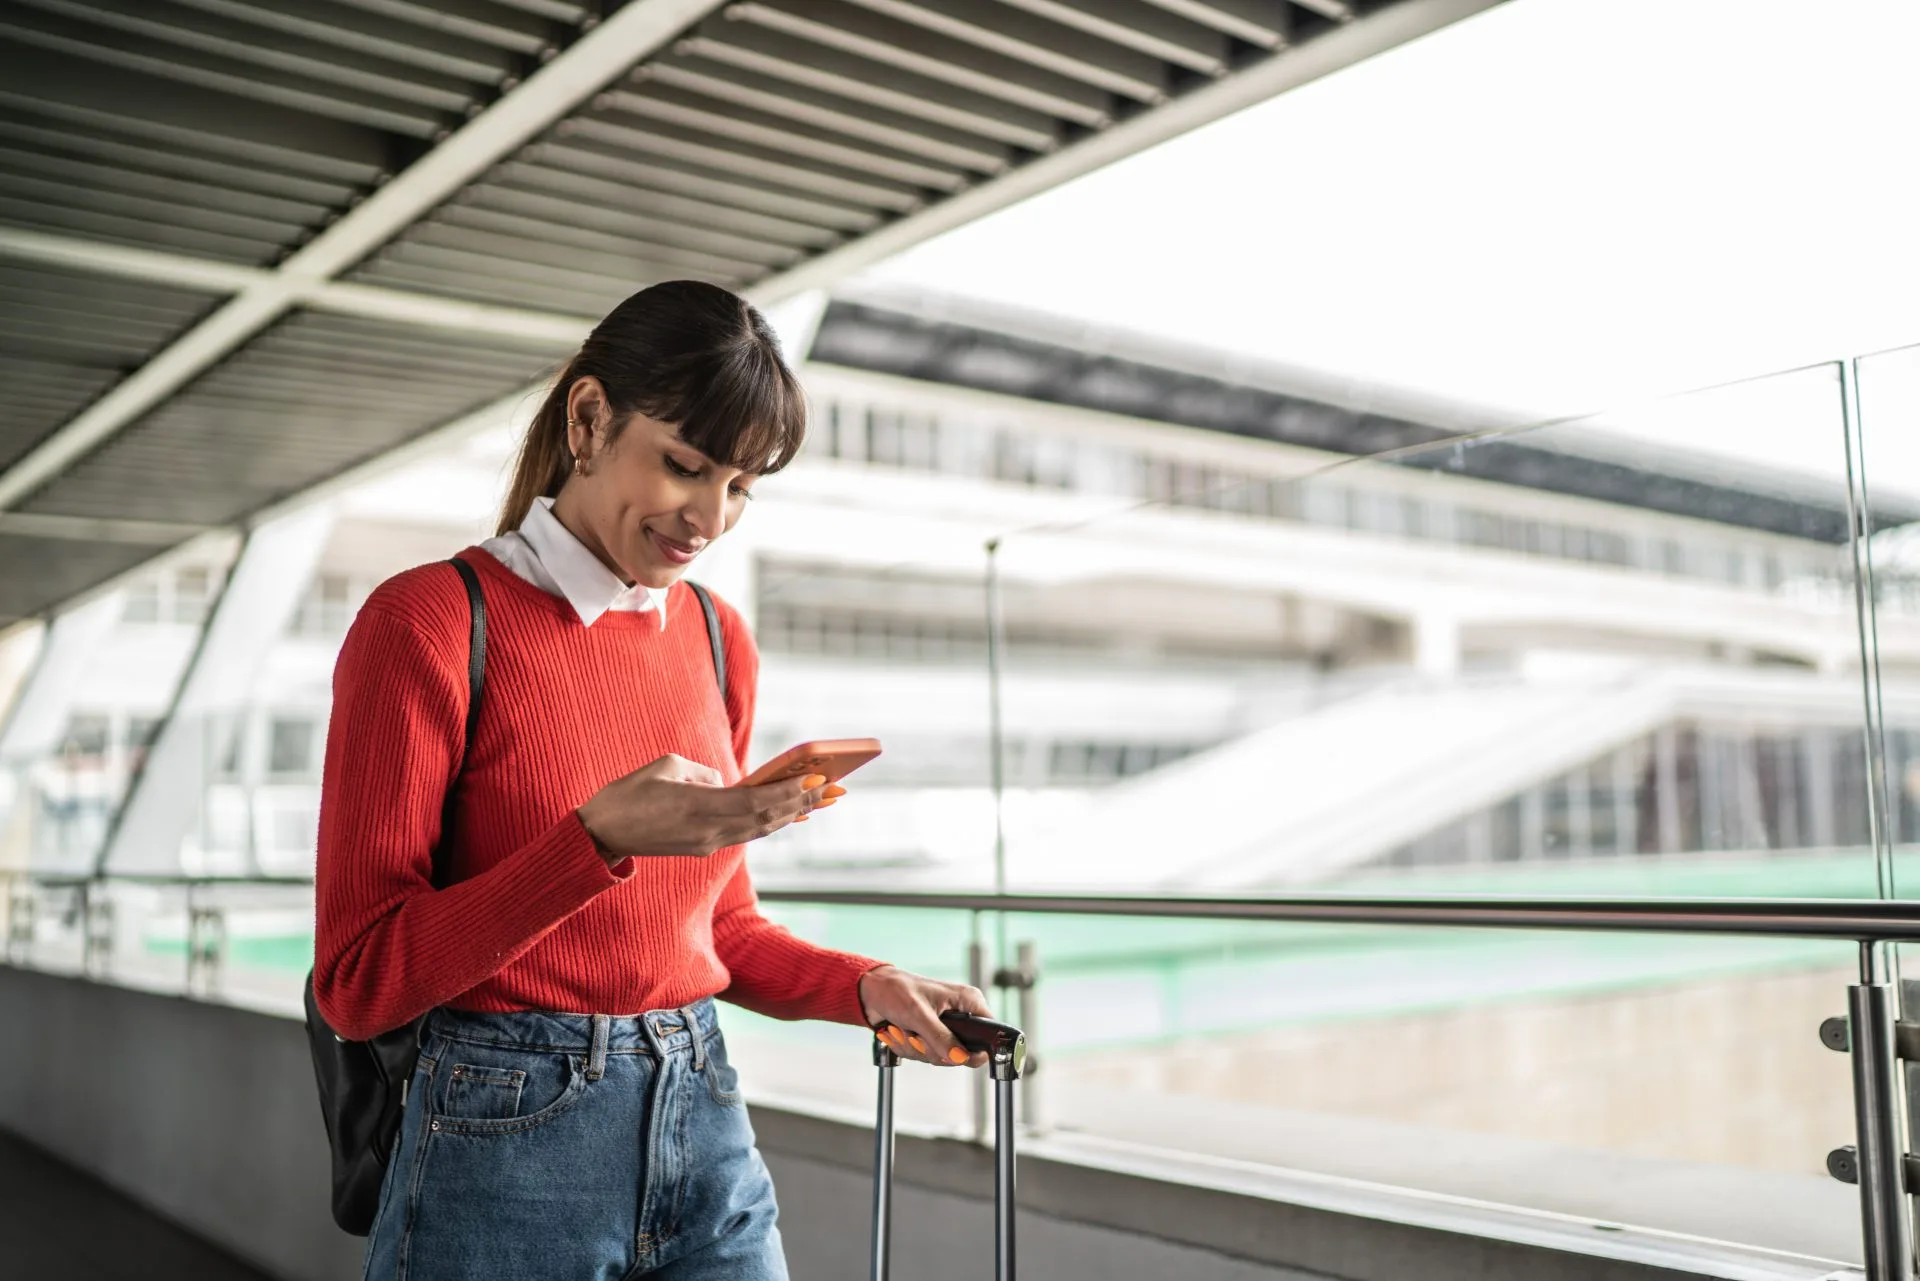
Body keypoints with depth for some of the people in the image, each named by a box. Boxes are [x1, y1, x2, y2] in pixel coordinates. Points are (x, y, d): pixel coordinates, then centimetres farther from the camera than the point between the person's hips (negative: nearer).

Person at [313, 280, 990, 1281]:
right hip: (505, 1152, -4)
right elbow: (357, 982, -13)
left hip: (709, 1139, 5)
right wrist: (600, 839, -24)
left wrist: (865, 988, -3)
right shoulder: (426, 621, -11)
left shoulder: (720, 641, 6)